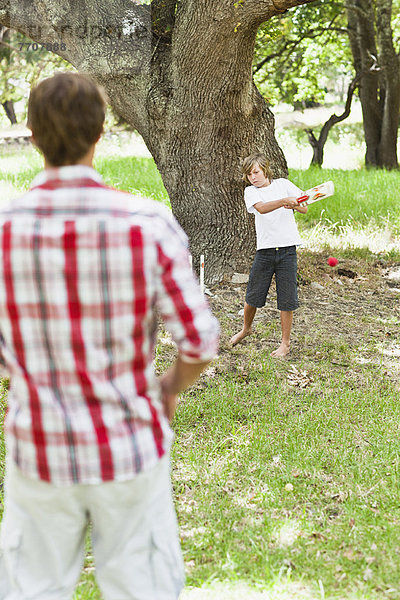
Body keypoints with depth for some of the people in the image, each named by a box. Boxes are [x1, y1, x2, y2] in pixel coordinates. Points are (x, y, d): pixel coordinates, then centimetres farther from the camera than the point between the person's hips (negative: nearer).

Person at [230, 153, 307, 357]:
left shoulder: (283, 184, 7)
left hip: (287, 249, -1)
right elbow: (261, 208, -17)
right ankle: (246, 329, 35)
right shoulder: (250, 191, 5)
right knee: (253, 295, 8)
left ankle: (285, 343, 12)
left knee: (287, 299, 0)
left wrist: (294, 205, -18)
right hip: (264, 249, 1)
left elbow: (304, 208, 4)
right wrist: (285, 200, -31)